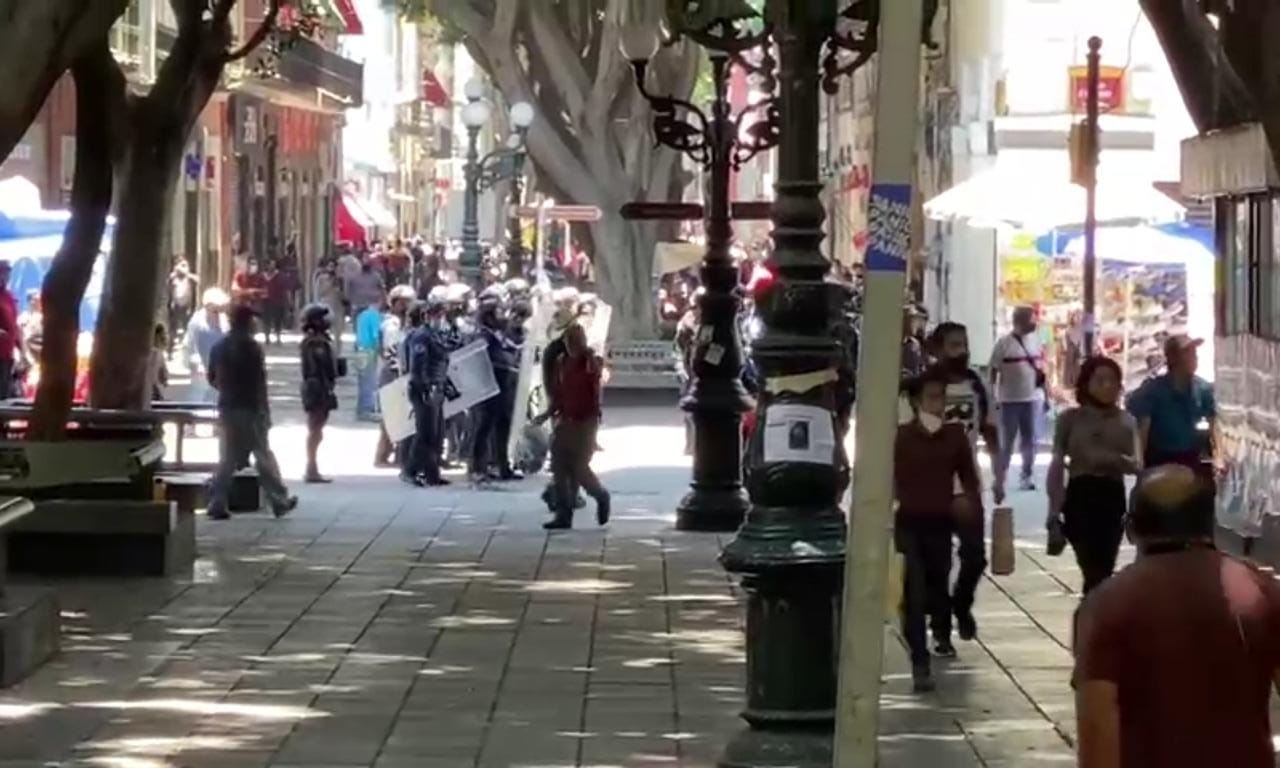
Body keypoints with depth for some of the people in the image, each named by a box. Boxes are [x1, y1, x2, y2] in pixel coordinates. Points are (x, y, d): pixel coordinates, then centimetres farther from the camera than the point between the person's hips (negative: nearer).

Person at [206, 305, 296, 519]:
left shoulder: (219, 347, 7)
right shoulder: (251, 347, -12)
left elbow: (212, 379, 12)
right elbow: (260, 381, -13)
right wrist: (264, 409, -7)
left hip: (227, 408, 5)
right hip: (250, 409, -5)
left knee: (227, 459, 7)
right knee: (264, 457, 4)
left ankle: (217, 505, -1)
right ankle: (279, 502, 12)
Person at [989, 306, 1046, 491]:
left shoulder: (1035, 341, 8)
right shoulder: (1004, 343, -6)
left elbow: (1041, 369, 13)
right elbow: (994, 371, -4)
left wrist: (1045, 394, 10)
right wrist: (992, 397, -8)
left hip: (1033, 397, 4)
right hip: (1009, 399, -4)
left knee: (1029, 440, 7)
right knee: (1006, 440, 3)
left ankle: (1027, 476, 14)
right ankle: (1000, 476, 12)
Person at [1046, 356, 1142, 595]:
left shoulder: (1126, 421, 6)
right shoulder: (1070, 418, 2)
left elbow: (1138, 465, -3)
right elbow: (1057, 464, 2)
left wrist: (1115, 459, -24)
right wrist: (1054, 507, -4)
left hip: (1112, 497, 1)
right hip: (1080, 496, -1)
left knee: (1104, 568, 0)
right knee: (1093, 568, -7)